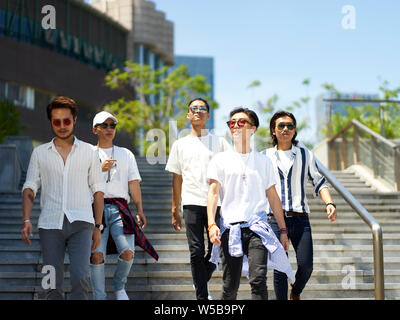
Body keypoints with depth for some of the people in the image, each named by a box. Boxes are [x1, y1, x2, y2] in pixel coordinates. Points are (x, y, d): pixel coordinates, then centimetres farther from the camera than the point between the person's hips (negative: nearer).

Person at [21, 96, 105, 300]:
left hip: (81, 222, -1)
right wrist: (26, 219, -8)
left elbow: (98, 190, 12)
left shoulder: (89, 151, 11)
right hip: (50, 223, 1)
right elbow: (29, 187, 7)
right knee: (52, 283, 2)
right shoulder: (39, 153, 12)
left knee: (80, 277, -19)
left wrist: (98, 226, 7)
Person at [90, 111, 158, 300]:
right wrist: (101, 169, -9)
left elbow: (134, 183, 13)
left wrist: (140, 210, 4)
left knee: (127, 252, -15)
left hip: (120, 208, 1)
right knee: (97, 255, -14)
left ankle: (119, 287, 13)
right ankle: (99, 296, -1)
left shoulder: (126, 154, 20)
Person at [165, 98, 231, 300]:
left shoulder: (220, 143, 11)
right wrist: (175, 212, 11)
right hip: (192, 203, 0)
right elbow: (177, 179, 15)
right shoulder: (180, 145, 14)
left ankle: (201, 281, 27)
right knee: (196, 252, -5)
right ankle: (202, 297, 2)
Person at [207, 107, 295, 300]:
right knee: (230, 286, 1)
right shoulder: (221, 160, 8)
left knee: (258, 281, -14)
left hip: (257, 227, 0)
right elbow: (213, 193, 0)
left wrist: (283, 230, 15)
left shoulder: (263, 161, 13)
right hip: (230, 228, 0)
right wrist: (212, 224, -14)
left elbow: (272, 197, 17)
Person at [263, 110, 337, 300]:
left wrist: (329, 203, -4)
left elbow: (319, 182, 13)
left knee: (306, 265, -6)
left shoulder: (305, 154, 12)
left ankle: (295, 292, 25)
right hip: (275, 218, -1)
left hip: (300, 218, 1)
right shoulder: (265, 156, 11)